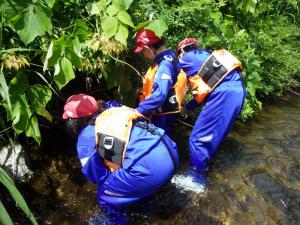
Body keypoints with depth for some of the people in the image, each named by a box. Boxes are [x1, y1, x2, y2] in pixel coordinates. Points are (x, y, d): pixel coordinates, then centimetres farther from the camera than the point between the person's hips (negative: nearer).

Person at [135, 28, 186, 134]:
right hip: (159, 113, 9)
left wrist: (139, 110, -29)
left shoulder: (165, 65, -22)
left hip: (163, 116, -9)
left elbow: (160, 95, -31)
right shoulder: (163, 61, 9)